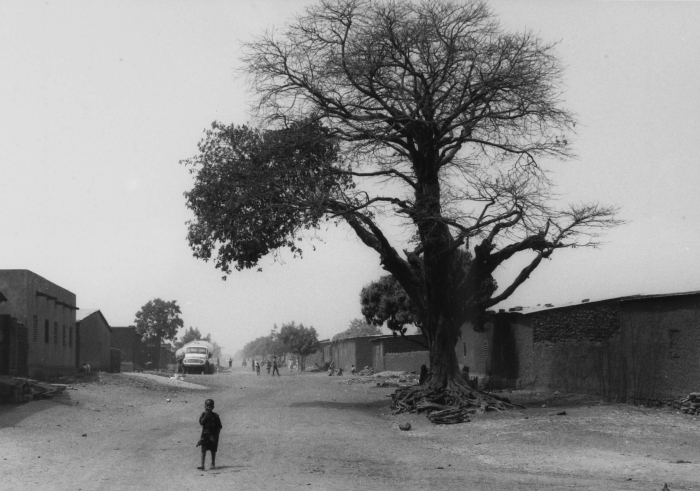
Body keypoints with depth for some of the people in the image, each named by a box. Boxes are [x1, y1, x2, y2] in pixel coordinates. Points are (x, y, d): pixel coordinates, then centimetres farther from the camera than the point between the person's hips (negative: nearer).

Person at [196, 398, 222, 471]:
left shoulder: (215, 416, 3)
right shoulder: (204, 414, 2)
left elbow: (219, 427, 4)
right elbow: (201, 422, -15)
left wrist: (217, 435, -3)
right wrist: (206, 415, -19)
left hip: (213, 436, 1)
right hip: (205, 435, -1)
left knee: (213, 450, 8)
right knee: (203, 450, -7)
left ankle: (213, 464, 22)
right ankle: (202, 465, -10)